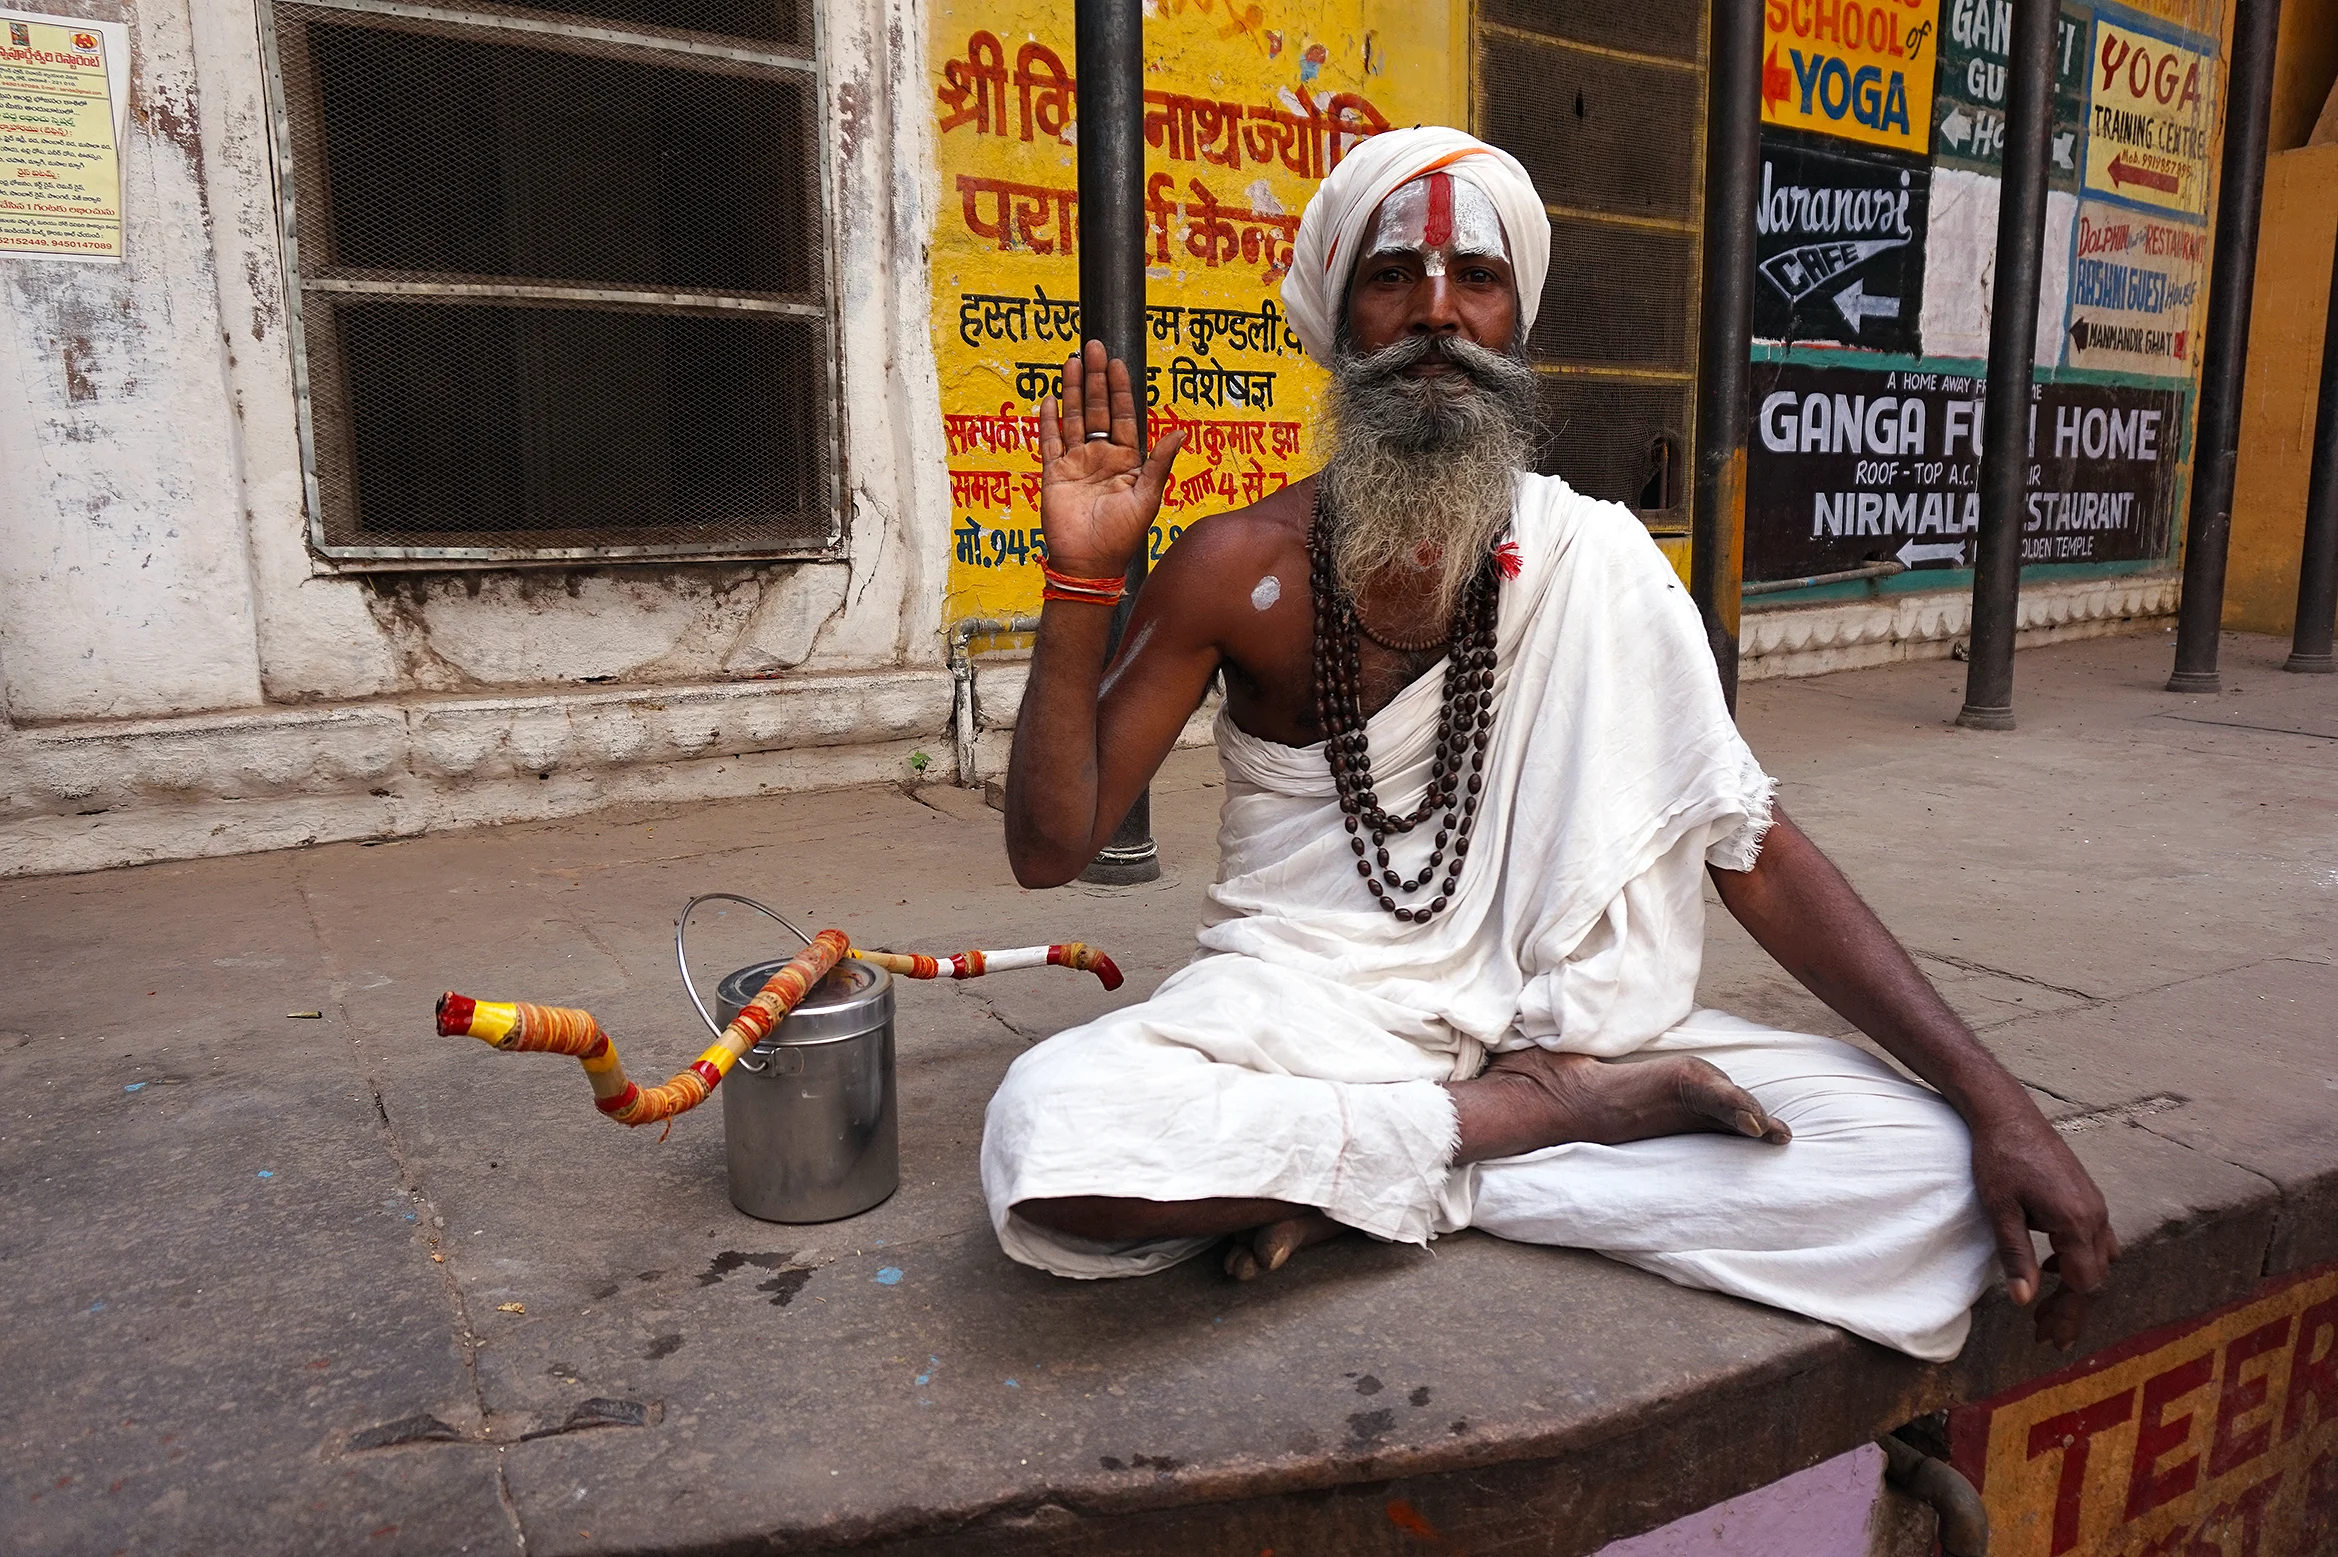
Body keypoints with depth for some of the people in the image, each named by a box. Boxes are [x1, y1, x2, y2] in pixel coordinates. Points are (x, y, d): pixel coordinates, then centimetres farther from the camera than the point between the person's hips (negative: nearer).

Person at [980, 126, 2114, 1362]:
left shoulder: (1592, 562, -2)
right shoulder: (1241, 566, -6)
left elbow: (1754, 848, -4)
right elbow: (1052, 849, -6)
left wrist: (1996, 1099, -12)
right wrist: (1082, 580, -17)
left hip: (1536, 1013, 2)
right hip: (1297, 1016, -1)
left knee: (1933, 1170, -17)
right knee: (1042, 1138, -33)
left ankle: (1351, 1178, -14)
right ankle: (1550, 1111, -14)